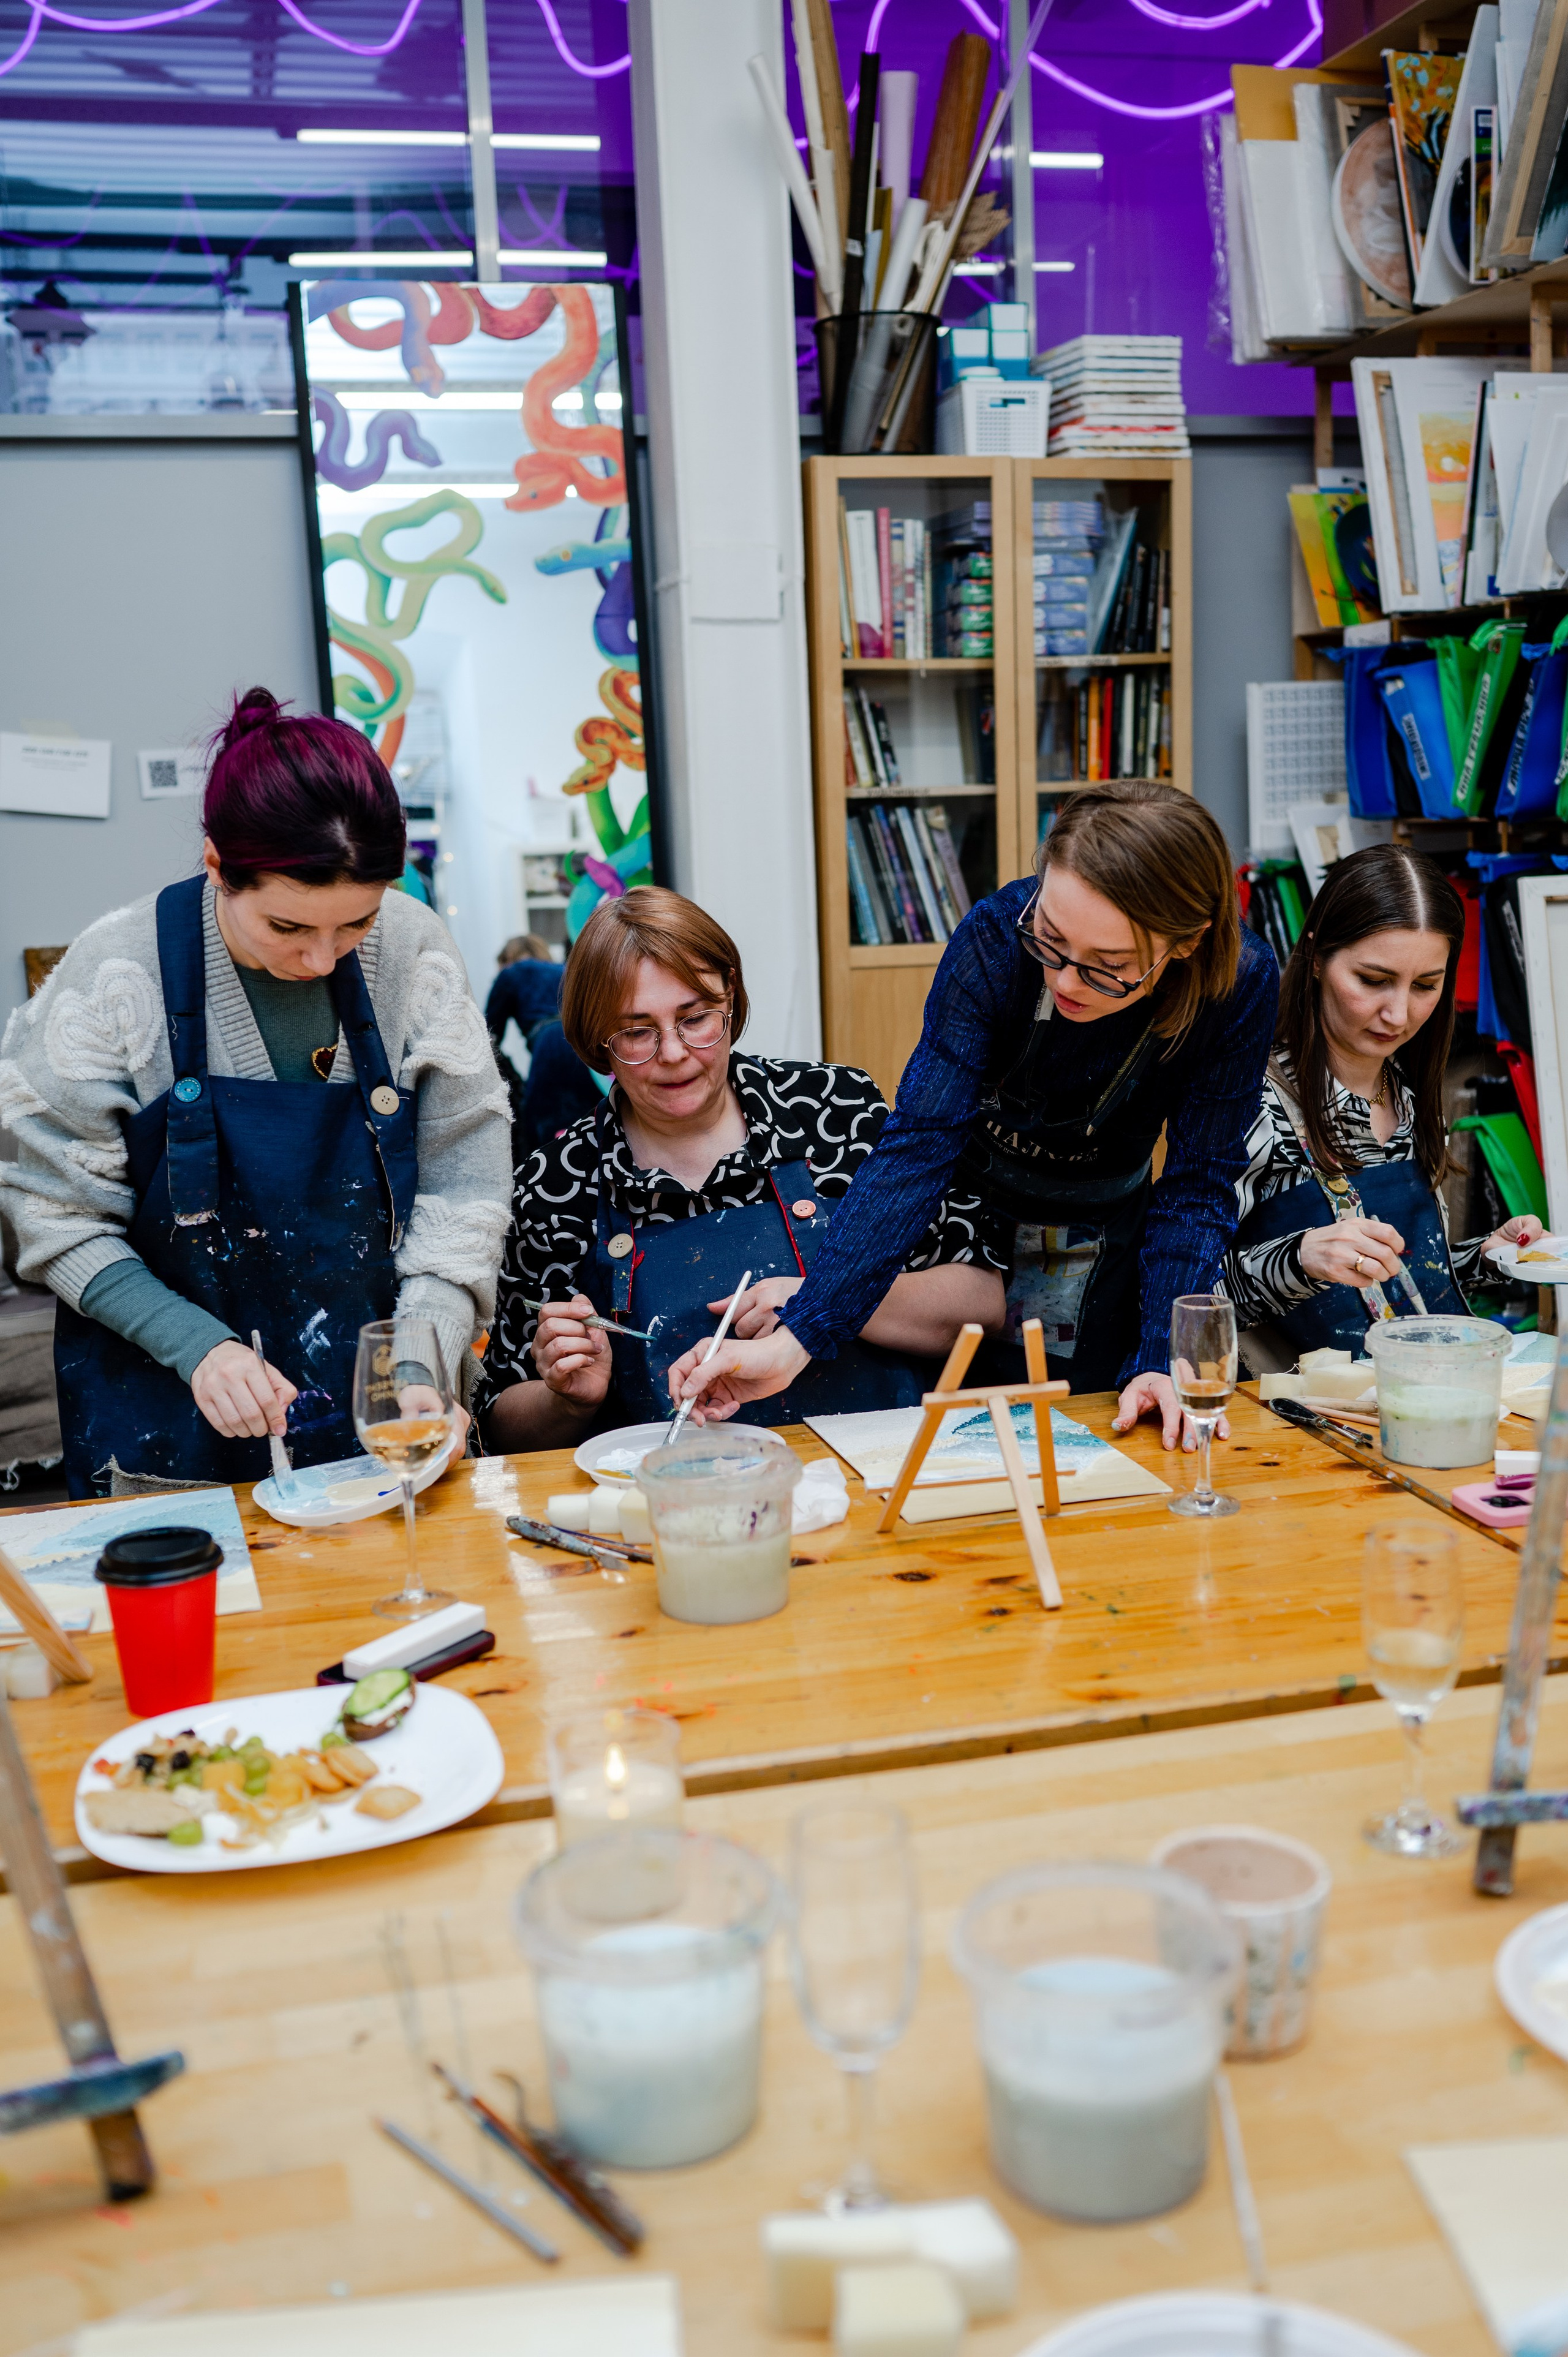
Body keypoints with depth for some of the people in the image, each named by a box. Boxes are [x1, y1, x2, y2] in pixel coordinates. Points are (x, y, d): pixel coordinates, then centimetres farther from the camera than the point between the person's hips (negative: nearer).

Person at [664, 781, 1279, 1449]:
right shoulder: (997, 936, -29)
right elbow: (919, 1144, -33)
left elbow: (1196, 1186, -18)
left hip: (1107, 1238, 1)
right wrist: (795, 1341, -41)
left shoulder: (1241, 985, -25)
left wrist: (1160, 1364, -32)